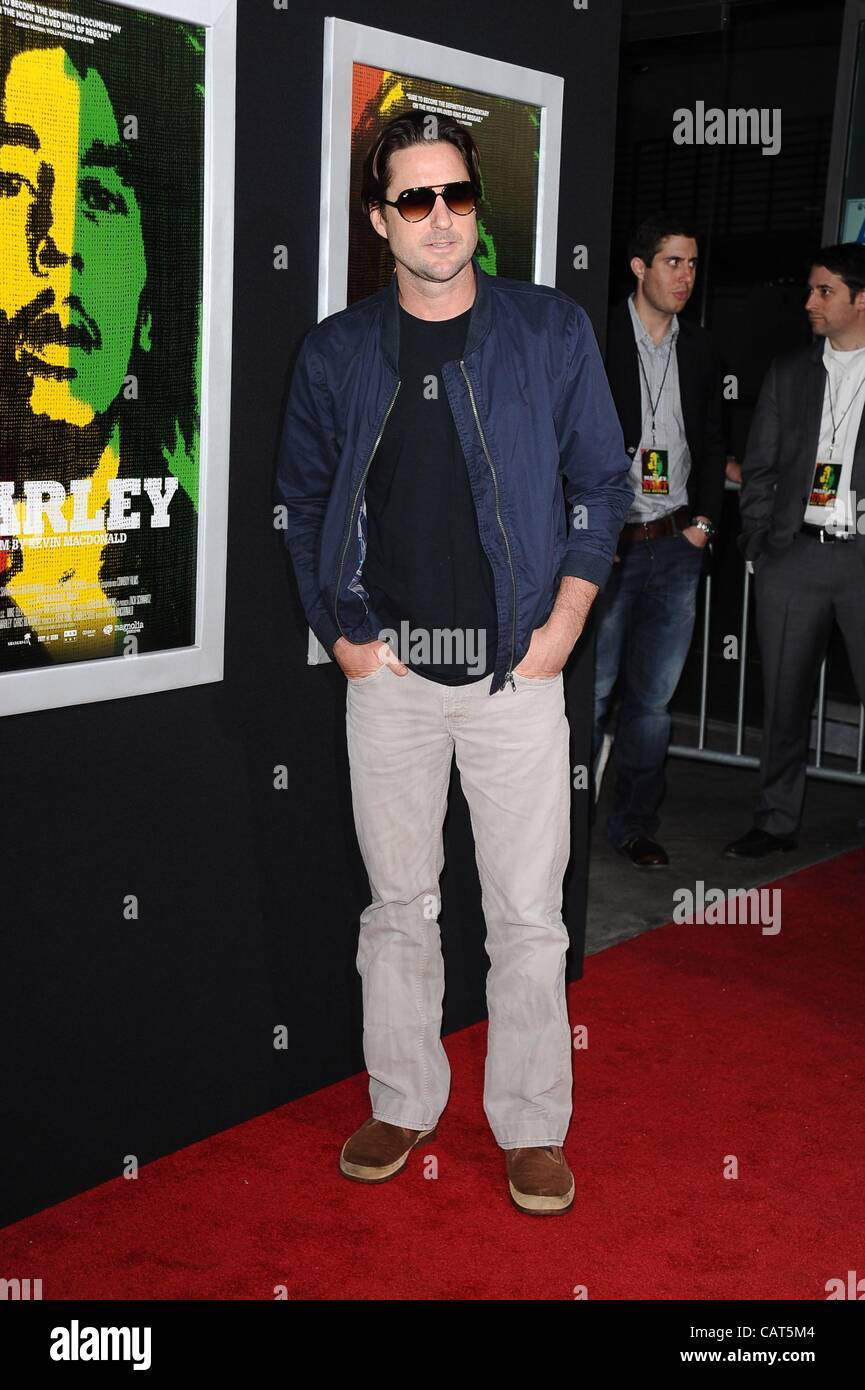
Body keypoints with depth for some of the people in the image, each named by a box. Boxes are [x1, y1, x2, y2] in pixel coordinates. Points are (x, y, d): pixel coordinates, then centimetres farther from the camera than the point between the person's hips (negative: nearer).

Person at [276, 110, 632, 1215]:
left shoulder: (551, 330, 1)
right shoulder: (337, 350, 4)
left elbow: (600, 480, 5)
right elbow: (301, 498, 12)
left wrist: (563, 623, -3)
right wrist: (337, 631, 3)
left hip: (516, 669, -1)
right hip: (387, 670, 2)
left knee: (527, 915, 3)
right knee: (398, 904, 11)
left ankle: (532, 1126, 18)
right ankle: (403, 1103, 27)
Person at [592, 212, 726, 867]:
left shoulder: (701, 350, 13)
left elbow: (712, 444, 18)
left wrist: (704, 521, 6)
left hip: (676, 544, 5)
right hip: (607, 540, -4)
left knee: (654, 695, 8)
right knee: (592, 689, -3)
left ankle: (636, 823, 19)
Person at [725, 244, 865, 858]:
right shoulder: (789, 372, 13)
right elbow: (759, 467, 13)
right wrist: (758, 545, 5)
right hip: (795, 555, 3)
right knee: (785, 698, 8)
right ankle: (777, 822, 20)